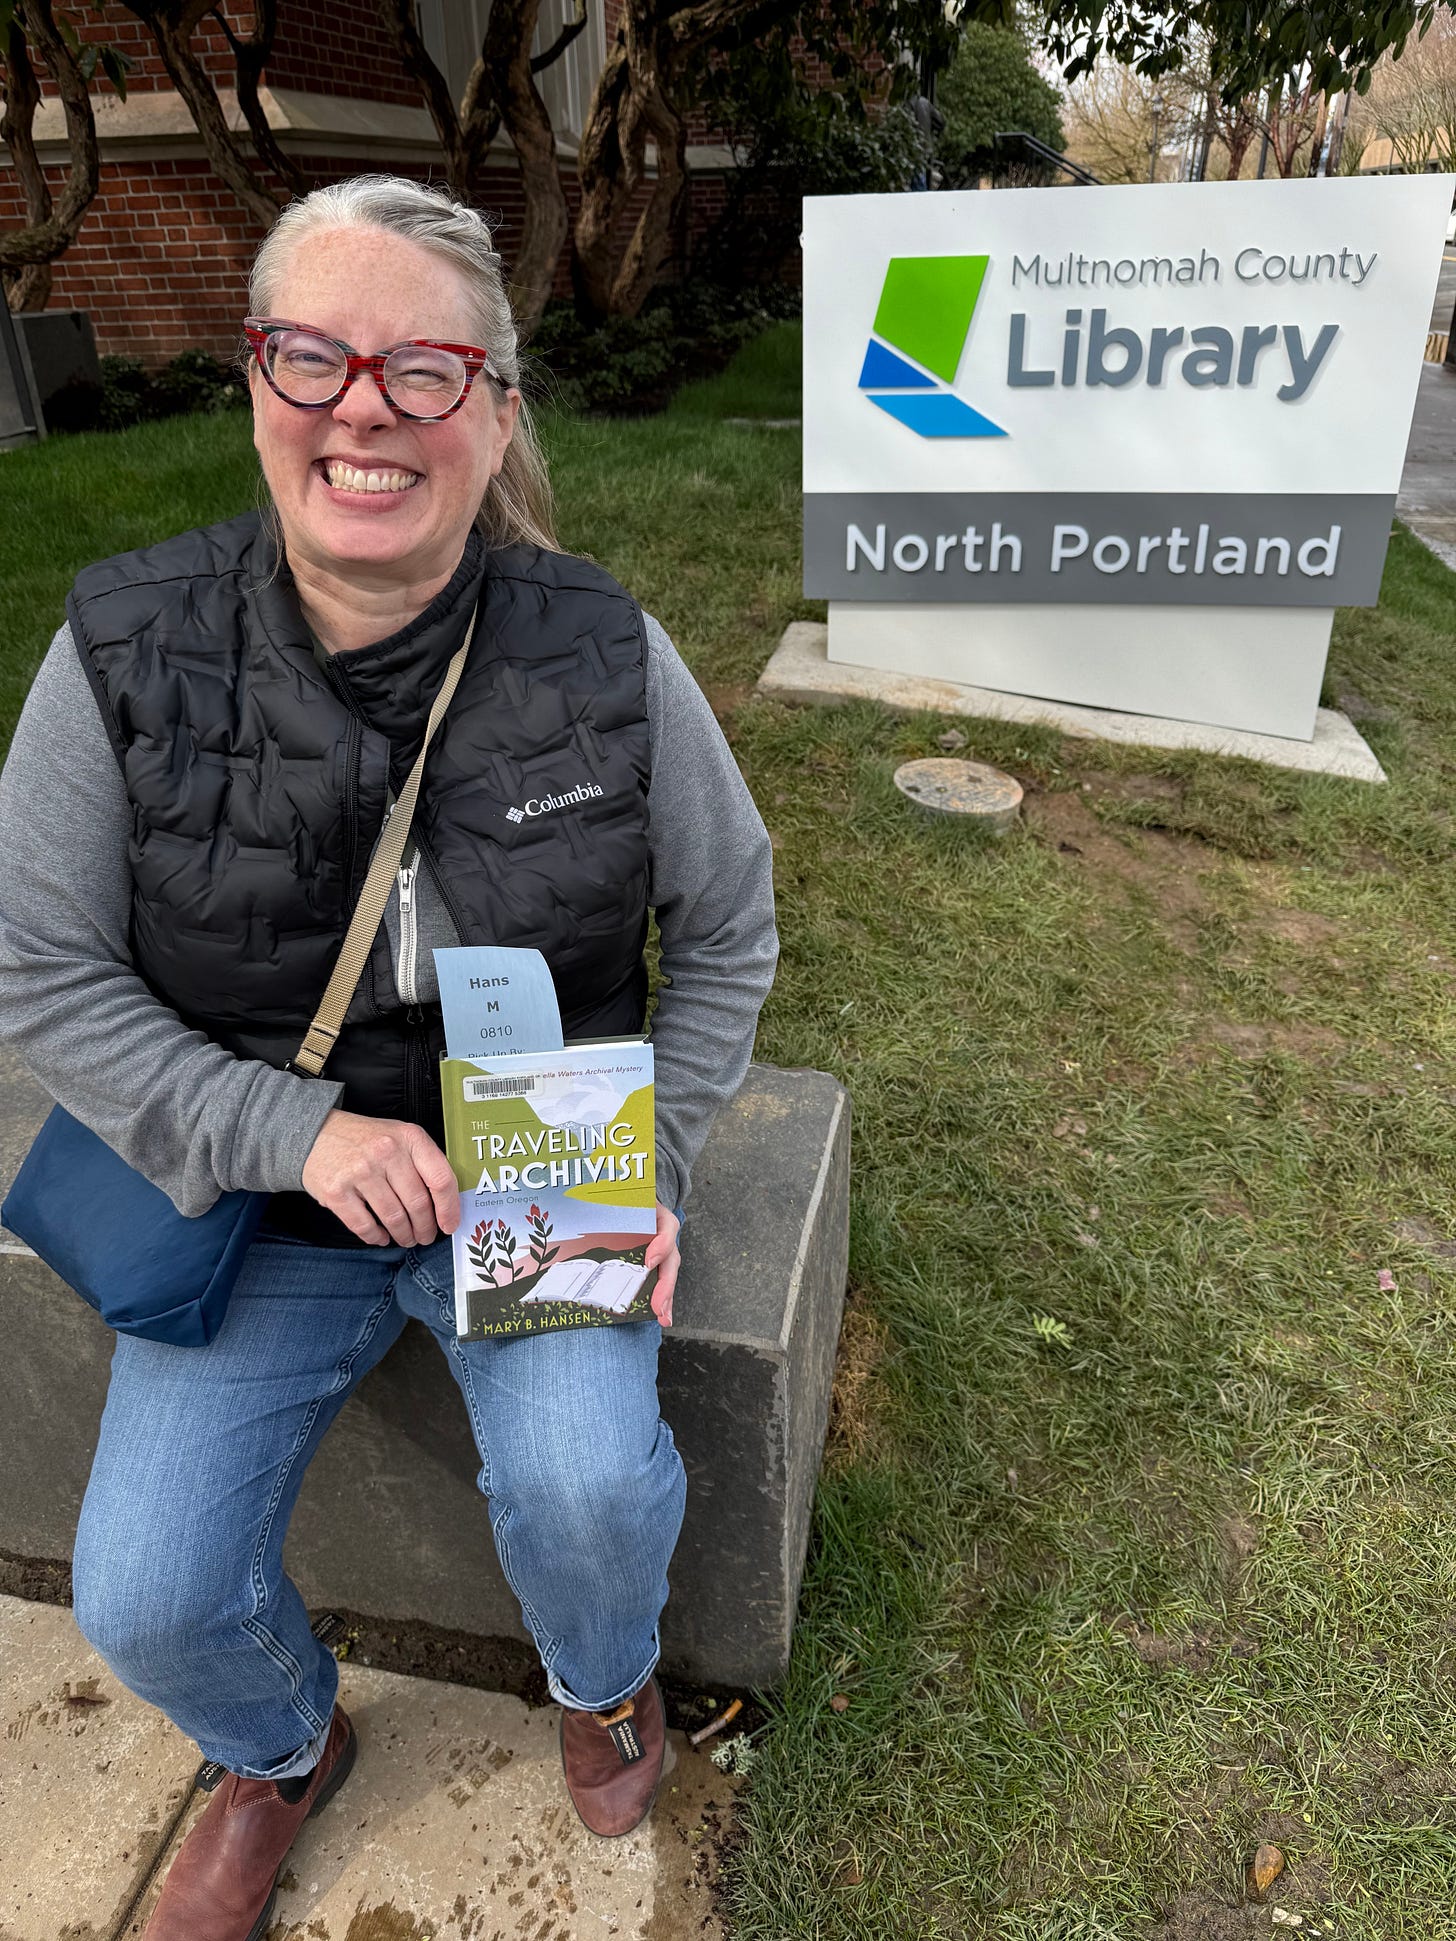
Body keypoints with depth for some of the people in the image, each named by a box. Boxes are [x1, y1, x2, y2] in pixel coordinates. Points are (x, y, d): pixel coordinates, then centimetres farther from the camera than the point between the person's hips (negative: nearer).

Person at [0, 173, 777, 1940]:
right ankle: (278, 1755, 35)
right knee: (145, 1598, -6)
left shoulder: (601, 651, -12)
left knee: (587, 1484, -22)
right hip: (255, 1194, 2)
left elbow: (728, 921, -1)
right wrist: (292, 1135, -19)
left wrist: (655, 1169, -9)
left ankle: (602, 1679, 21)